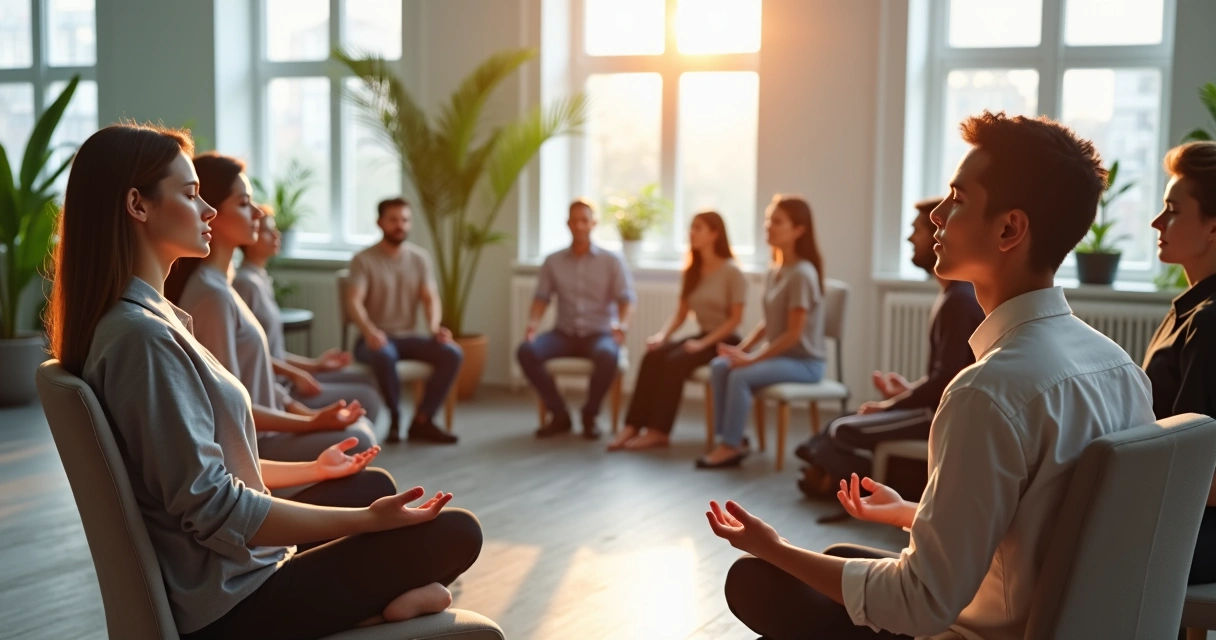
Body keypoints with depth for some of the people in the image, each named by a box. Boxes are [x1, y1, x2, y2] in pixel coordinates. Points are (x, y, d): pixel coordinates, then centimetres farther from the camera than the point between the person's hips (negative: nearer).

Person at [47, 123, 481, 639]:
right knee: (455, 533, -7)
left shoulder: (148, 318, 8)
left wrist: (310, 470, 24)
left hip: (219, 570, 10)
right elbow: (213, 509, -26)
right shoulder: (142, 336, -23)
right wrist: (366, 520, -23)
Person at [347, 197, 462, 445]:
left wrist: (434, 327, -21)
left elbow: (430, 298, 2)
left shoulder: (420, 257, 8)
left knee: (452, 353, -23)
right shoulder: (363, 260, -5)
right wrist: (369, 330, -39)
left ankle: (422, 421, -15)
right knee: (384, 355, -40)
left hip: (409, 336, 4)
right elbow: (354, 301, -18)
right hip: (376, 338, -4)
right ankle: (395, 419, -17)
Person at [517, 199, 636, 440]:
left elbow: (626, 298, -5)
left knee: (608, 355, -39)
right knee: (526, 351, -26)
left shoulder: (611, 261, 1)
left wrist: (621, 325, -26)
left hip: (599, 334, -3)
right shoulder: (553, 262, 9)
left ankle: (591, 414, -12)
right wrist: (532, 324, -15)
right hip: (564, 333, 3)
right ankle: (559, 414, -10)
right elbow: (541, 297, 5)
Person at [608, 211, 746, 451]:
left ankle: (658, 431, -27)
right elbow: (680, 314, 10)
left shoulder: (732, 271, -10)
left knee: (675, 361, -30)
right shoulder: (692, 271, 12)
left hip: (725, 341, -6)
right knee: (653, 356, -21)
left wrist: (703, 343, -21)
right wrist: (662, 335, -9)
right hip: (702, 337, 6)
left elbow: (736, 319, -12)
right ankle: (633, 426, -26)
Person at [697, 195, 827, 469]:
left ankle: (731, 445, -12)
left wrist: (753, 358, -17)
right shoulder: (774, 272, 7)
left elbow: (794, 334, -20)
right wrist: (742, 349, 0)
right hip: (780, 354, 8)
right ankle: (731, 439, -6)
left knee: (741, 376, -26)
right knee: (719, 366, -8)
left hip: (805, 362, -8)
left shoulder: (802, 273, -18)